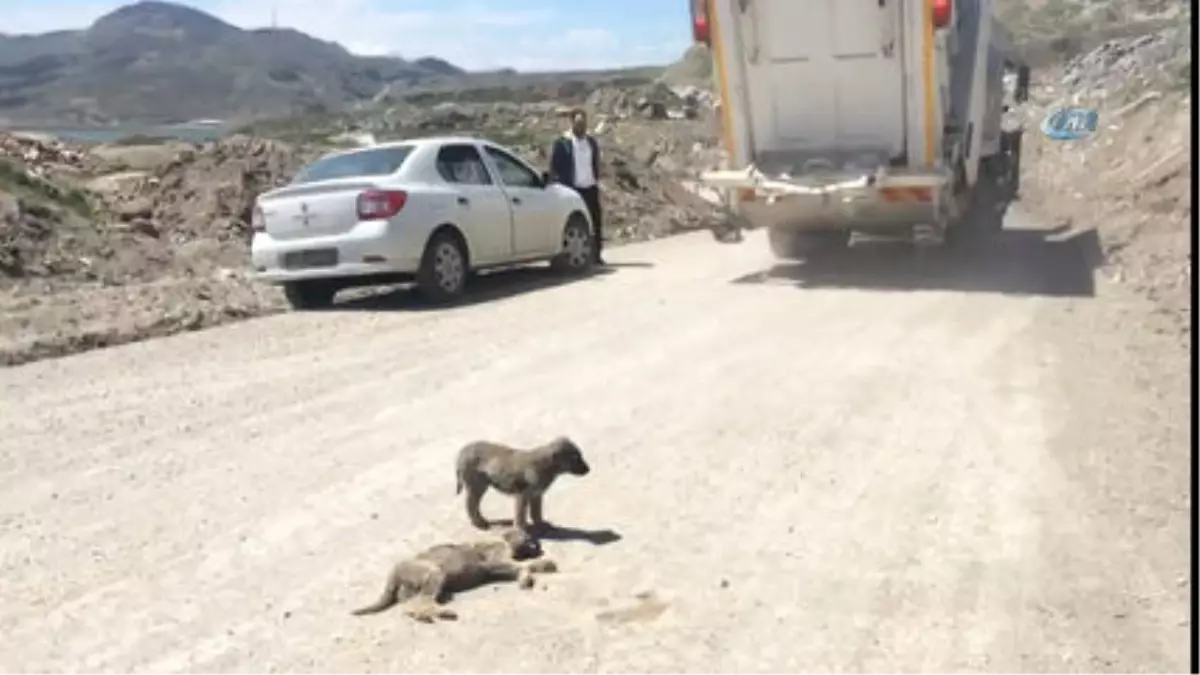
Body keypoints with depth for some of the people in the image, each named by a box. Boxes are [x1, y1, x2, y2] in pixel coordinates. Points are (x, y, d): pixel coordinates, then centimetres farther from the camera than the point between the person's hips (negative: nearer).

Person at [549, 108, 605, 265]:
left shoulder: (592, 142, 13)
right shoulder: (562, 143, -4)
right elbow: (554, 168, -4)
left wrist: (596, 181, 14)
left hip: (591, 188, 5)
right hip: (572, 190, -5)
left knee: (596, 222, 5)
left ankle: (596, 255, 14)